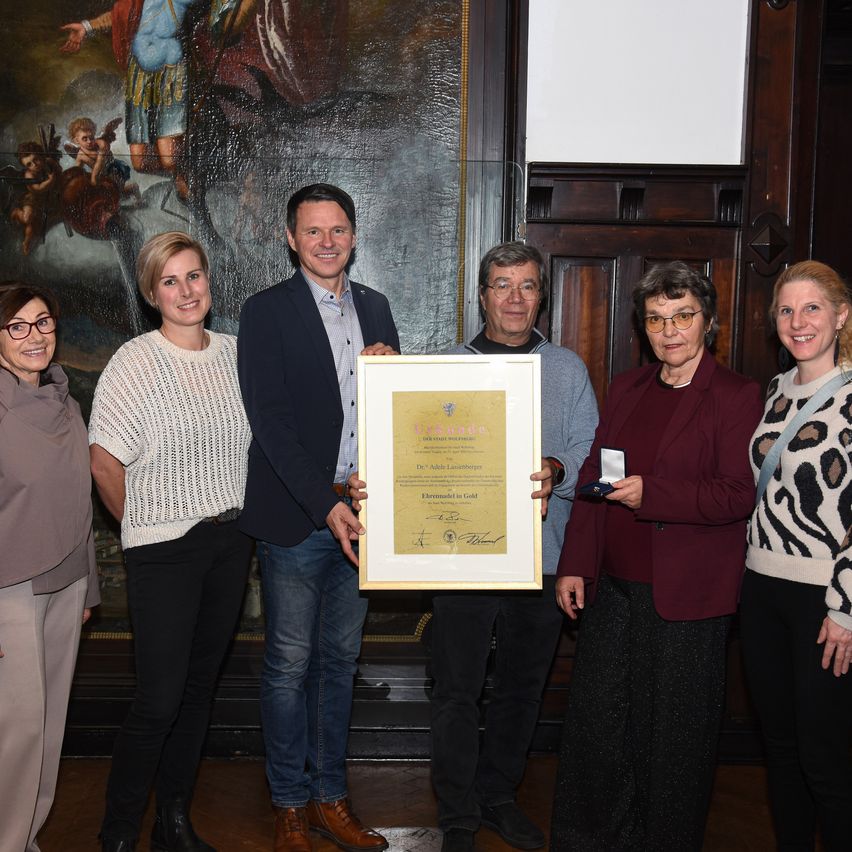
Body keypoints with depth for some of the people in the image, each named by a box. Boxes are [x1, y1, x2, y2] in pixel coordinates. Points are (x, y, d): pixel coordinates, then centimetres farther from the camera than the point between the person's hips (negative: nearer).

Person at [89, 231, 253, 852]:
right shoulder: (135, 363, -11)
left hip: (232, 539, 5)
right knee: (159, 701, -5)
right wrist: (144, 527, -1)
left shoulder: (234, 353, 5)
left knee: (200, 686, 14)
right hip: (164, 549, -5)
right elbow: (105, 461, -10)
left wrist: (238, 515, 9)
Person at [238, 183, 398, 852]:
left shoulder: (375, 307, 11)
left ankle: (330, 796, 29)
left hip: (361, 511, 5)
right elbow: (270, 420, -12)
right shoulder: (267, 311, -5)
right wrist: (326, 505, -18)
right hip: (296, 517, -5)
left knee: (340, 660, 14)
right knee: (289, 664, 6)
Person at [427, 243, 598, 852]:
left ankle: (499, 796, 34)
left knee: (523, 686, 14)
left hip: (542, 555, 2)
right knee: (458, 691, 3)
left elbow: (590, 453, 0)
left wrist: (558, 472, -20)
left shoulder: (568, 369, 8)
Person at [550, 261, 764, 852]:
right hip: (612, 587, 6)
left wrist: (651, 493, -24)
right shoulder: (627, 388, 13)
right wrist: (573, 565, 8)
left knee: (674, 736, 7)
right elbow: (593, 477, 13)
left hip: (686, 600, -5)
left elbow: (738, 494, -13)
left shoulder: (736, 396, -5)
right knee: (594, 721, 13)